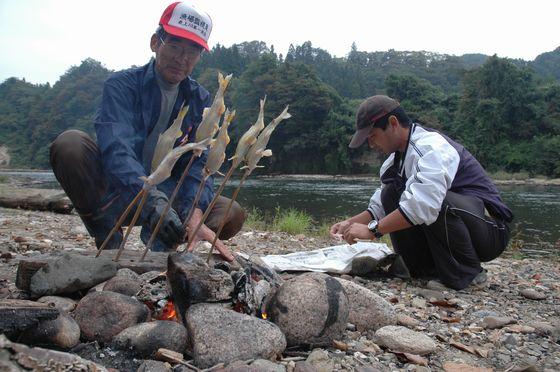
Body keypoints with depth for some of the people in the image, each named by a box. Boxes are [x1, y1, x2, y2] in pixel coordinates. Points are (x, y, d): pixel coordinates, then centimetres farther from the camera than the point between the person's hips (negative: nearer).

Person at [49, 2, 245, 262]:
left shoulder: (200, 100, -1)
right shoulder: (121, 85, -13)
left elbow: (198, 163, -12)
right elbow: (116, 148, -31)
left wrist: (194, 217, -33)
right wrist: (153, 202, -48)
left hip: (166, 192, 2)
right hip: (113, 193, -2)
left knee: (233, 215, -19)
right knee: (70, 144, -31)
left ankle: (159, 241, 0)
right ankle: (107, 239, -15)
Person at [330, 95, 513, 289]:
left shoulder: (431, 146, -22)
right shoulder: (397, 158, 7)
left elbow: (424, 204, -37)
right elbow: (380, 207, 13)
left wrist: (372, 229, -32)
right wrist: (351, 223, -3)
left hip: (491, 229, -8)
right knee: (391, 194, -4)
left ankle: (466, 273, -14)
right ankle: (427, 270, -2)